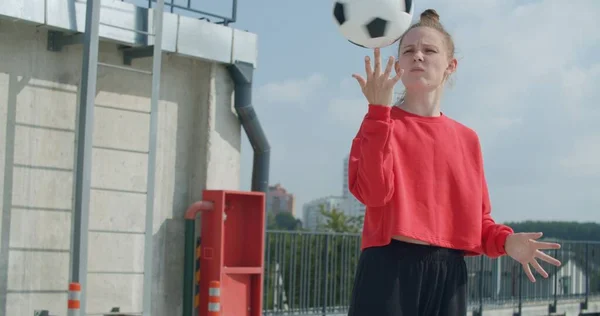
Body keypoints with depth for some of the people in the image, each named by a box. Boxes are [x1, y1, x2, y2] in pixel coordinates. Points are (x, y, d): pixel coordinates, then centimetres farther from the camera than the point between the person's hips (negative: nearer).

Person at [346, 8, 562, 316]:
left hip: (449, 273, 4)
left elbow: (476, 218, 15)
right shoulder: (378, 122, 2)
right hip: (389, 267, -4)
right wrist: (379, 111, -19)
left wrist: (505, 241, -6)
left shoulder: (467, 138, 13)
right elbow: (373, 192, -16)